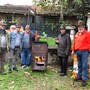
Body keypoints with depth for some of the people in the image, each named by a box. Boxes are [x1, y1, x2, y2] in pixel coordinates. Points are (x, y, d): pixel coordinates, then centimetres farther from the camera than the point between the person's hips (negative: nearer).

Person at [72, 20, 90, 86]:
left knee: (84, 66, -5)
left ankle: (84, 79, 0)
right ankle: (79, 76, 29)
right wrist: (73, 50, 15)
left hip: (84, 52, -6)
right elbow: (74, 43, 17)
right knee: (79, 65, 16)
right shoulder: (76, 34, 13)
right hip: (77, 51, 6)